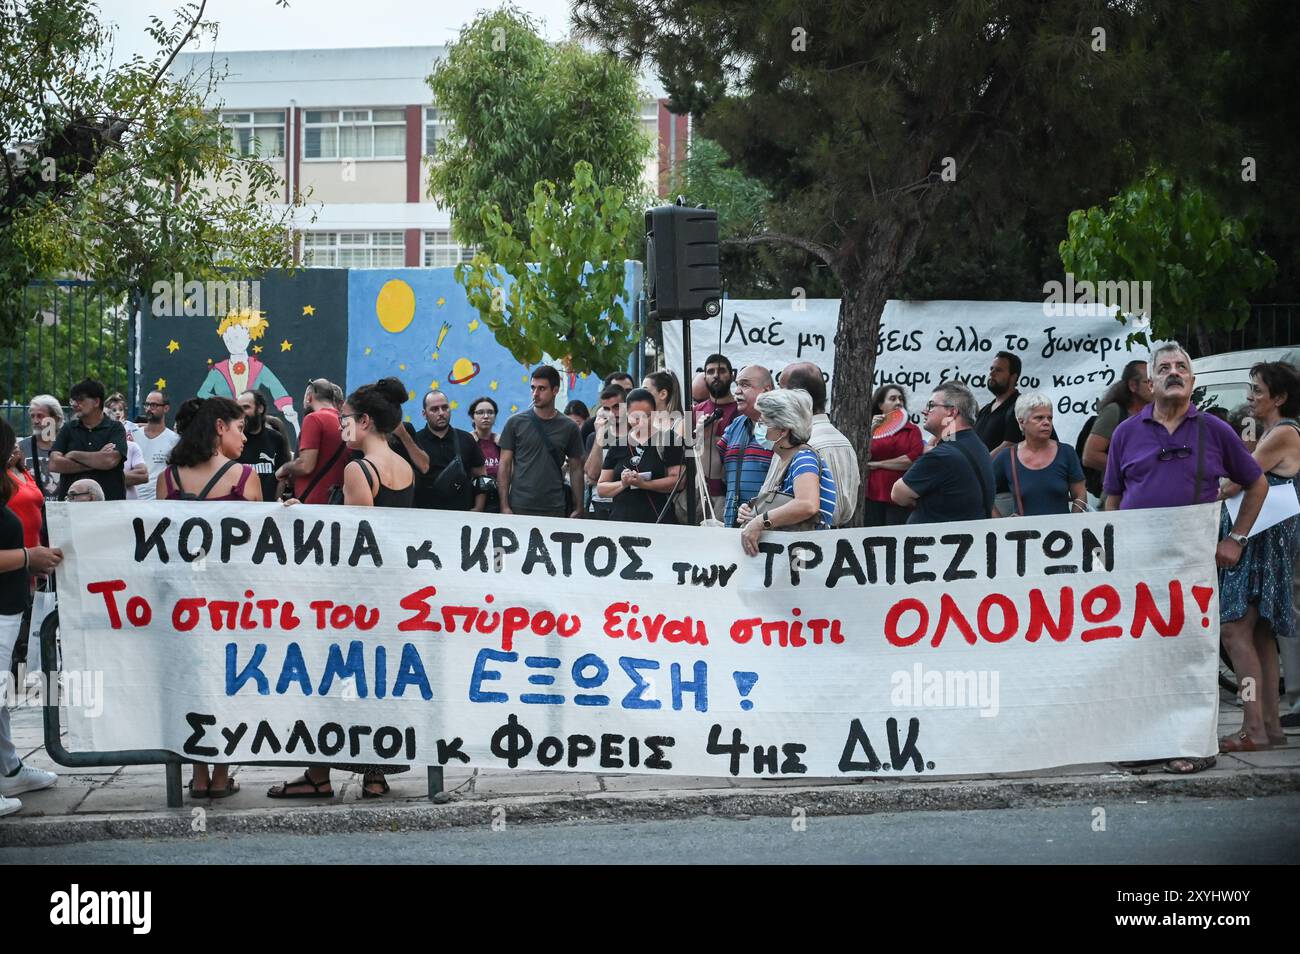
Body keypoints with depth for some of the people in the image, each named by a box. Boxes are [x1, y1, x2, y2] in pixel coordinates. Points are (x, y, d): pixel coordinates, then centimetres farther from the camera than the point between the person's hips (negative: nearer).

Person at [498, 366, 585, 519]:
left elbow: (576, 470, 10)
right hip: (519, 508, -1)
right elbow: (504, 466, 4)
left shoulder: (568, 428, 7)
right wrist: (504, 506, -5)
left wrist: (578, 508, 3)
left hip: (555, 510, 1)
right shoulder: (515, 423, 4)